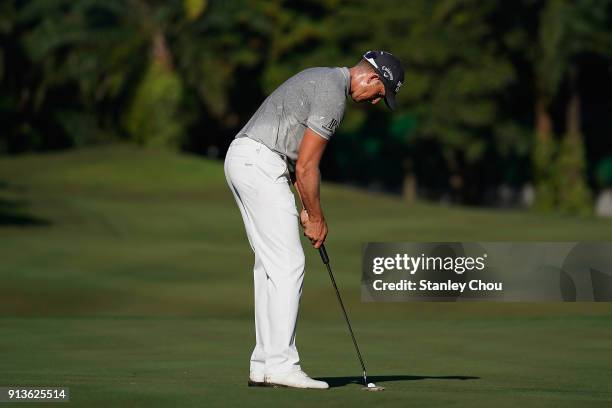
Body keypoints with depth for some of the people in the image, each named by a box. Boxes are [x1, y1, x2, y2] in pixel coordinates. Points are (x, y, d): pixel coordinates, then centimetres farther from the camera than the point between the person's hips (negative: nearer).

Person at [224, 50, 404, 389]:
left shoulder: (321, 79, 20)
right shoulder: (333, 96, -13)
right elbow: (306, 166, -13)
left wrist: (308, 211, 19)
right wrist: (316, 217, -1)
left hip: (242, 158, 11)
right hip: (260, 162, -11)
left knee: (271, 265, 10)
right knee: (288, 265, -10)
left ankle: (264, 365, 10)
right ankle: (281, 365, -12)